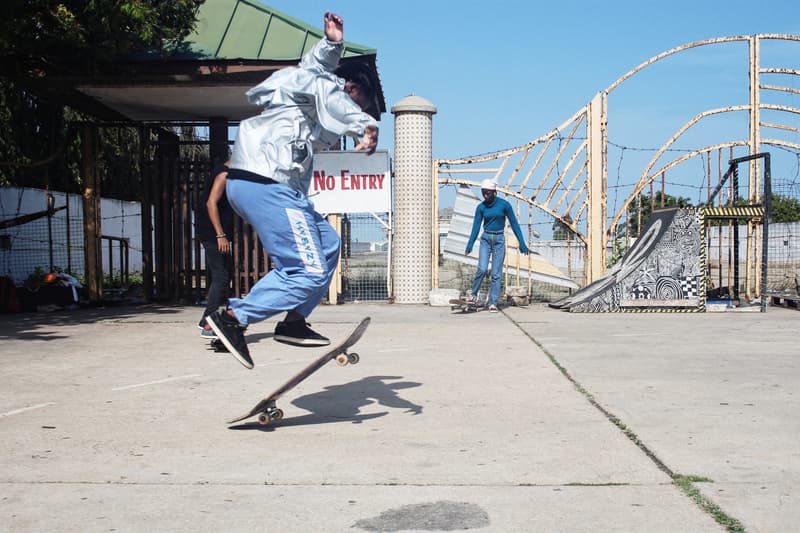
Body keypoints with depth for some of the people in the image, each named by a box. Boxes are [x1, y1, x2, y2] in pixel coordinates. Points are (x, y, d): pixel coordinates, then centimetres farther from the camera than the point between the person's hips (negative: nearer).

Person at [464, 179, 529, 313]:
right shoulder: (481, 207, -2)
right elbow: (476, 227, -4)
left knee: (496, 273, -2)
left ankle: (493, 303, 5)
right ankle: (473, 294, 7)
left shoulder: (504, 204, -8)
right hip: (486, 239, 1)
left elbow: (514, 223, -4)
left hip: (499, 240, -1)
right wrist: (470, 244, -17)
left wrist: (522, 243, -7)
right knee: (482, 269, -16)